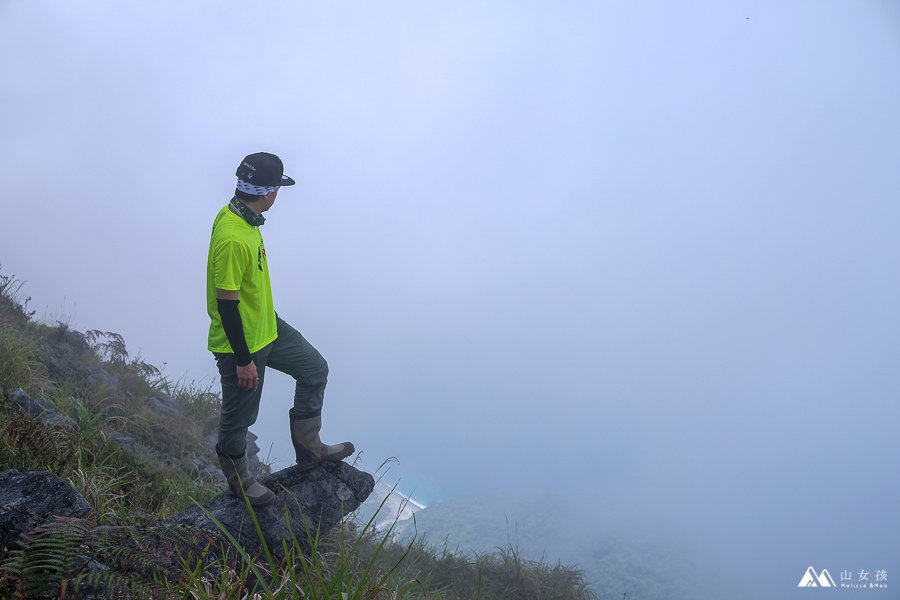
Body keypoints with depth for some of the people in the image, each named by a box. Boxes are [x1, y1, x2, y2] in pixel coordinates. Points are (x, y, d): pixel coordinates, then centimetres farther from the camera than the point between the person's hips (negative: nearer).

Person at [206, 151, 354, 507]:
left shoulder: (237, 214, -1)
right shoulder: (232, 239, -32)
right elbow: (226, 303, -28)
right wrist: (243, 360, -22)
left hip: (267, 327, 10)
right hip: (240, 343, -10)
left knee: (315, 369, 17)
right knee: (239, 417, 11)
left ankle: (308, 449, 30)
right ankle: (238, 480, 36)